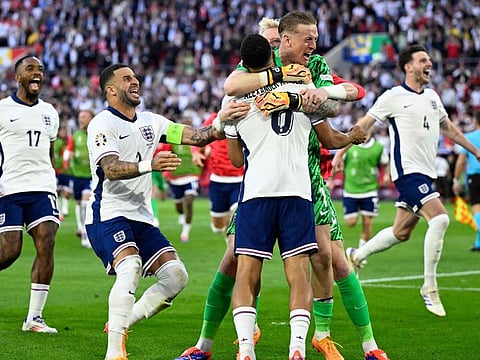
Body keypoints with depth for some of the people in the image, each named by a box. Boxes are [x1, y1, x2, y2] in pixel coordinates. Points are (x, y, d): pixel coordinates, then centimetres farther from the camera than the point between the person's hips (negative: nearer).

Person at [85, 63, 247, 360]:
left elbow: (195, 136, 8)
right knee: (130, 268, -29)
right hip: (108, 215, -8)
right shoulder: (103, 124, -7)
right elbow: (111, 168, -23)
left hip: (142, 218, 8)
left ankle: (120, 325, 9)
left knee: (176, 275, -3)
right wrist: (149, 165, -39)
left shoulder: (151, 122, 16)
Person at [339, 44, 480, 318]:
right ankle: (429, 287, -15)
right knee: (440, 218, -22)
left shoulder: (432, 97, 14)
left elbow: (448, 128, 28)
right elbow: (363, 125, -1)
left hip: (426, 173, 8)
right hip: (408, 171, -8)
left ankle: (357, 255, 34)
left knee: (401, 233, 11)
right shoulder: (394, 97, -7)